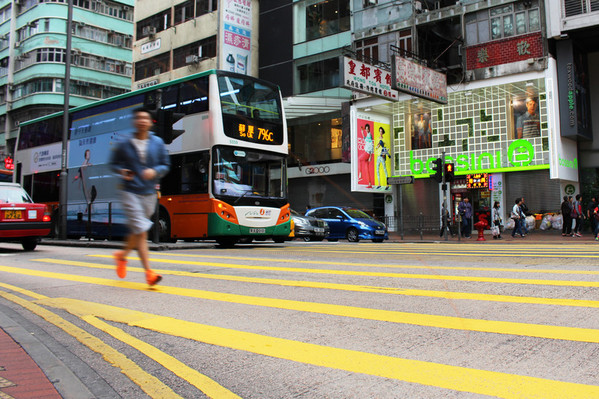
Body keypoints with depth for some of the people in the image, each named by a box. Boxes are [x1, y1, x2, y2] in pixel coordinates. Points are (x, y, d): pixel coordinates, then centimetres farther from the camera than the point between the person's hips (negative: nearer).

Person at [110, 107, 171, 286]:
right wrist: (121, 171, -9)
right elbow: (114, 163, 13)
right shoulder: (124, 145, 1)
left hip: (149, 193, 3)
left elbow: (166, 165, 8)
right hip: (130, 192, -3)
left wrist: (155, 171, -13)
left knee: (138, 231, 15)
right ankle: (149, 272, -11)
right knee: (141, 231, -11)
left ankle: (122, 255, 42)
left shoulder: (158, 143, 4)